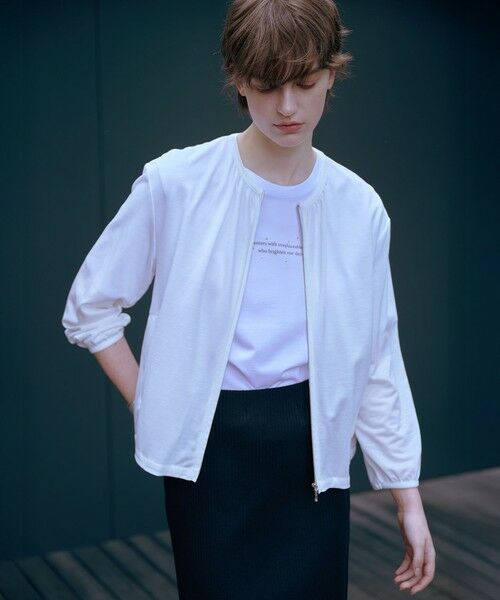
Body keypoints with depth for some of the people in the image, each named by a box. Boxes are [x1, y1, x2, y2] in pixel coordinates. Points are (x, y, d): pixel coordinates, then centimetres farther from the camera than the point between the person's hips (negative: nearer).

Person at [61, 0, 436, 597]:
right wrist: (152, 408, -2)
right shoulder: (175, 184, -8)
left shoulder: (359, 208, -1)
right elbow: (89, 309, 2)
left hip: (314, 445, 3)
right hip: (210, 445, -2)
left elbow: (377, 362, 4)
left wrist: (408, 497, 6)